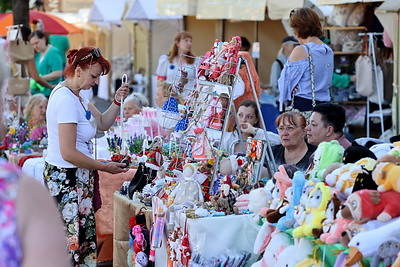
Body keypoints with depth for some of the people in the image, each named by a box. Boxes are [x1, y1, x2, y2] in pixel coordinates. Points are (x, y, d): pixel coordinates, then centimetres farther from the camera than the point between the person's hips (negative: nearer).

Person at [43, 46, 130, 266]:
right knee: (72, 239, -5)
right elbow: (68, 153, -23)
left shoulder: (75, 95, 11)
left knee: (84, 235, 10)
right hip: (66, 179, -10)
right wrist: (105, 167, -15)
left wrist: (117, 102, -2)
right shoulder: (66, 99, -20)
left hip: (77, 176, 10)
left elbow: (102, 123, 15)